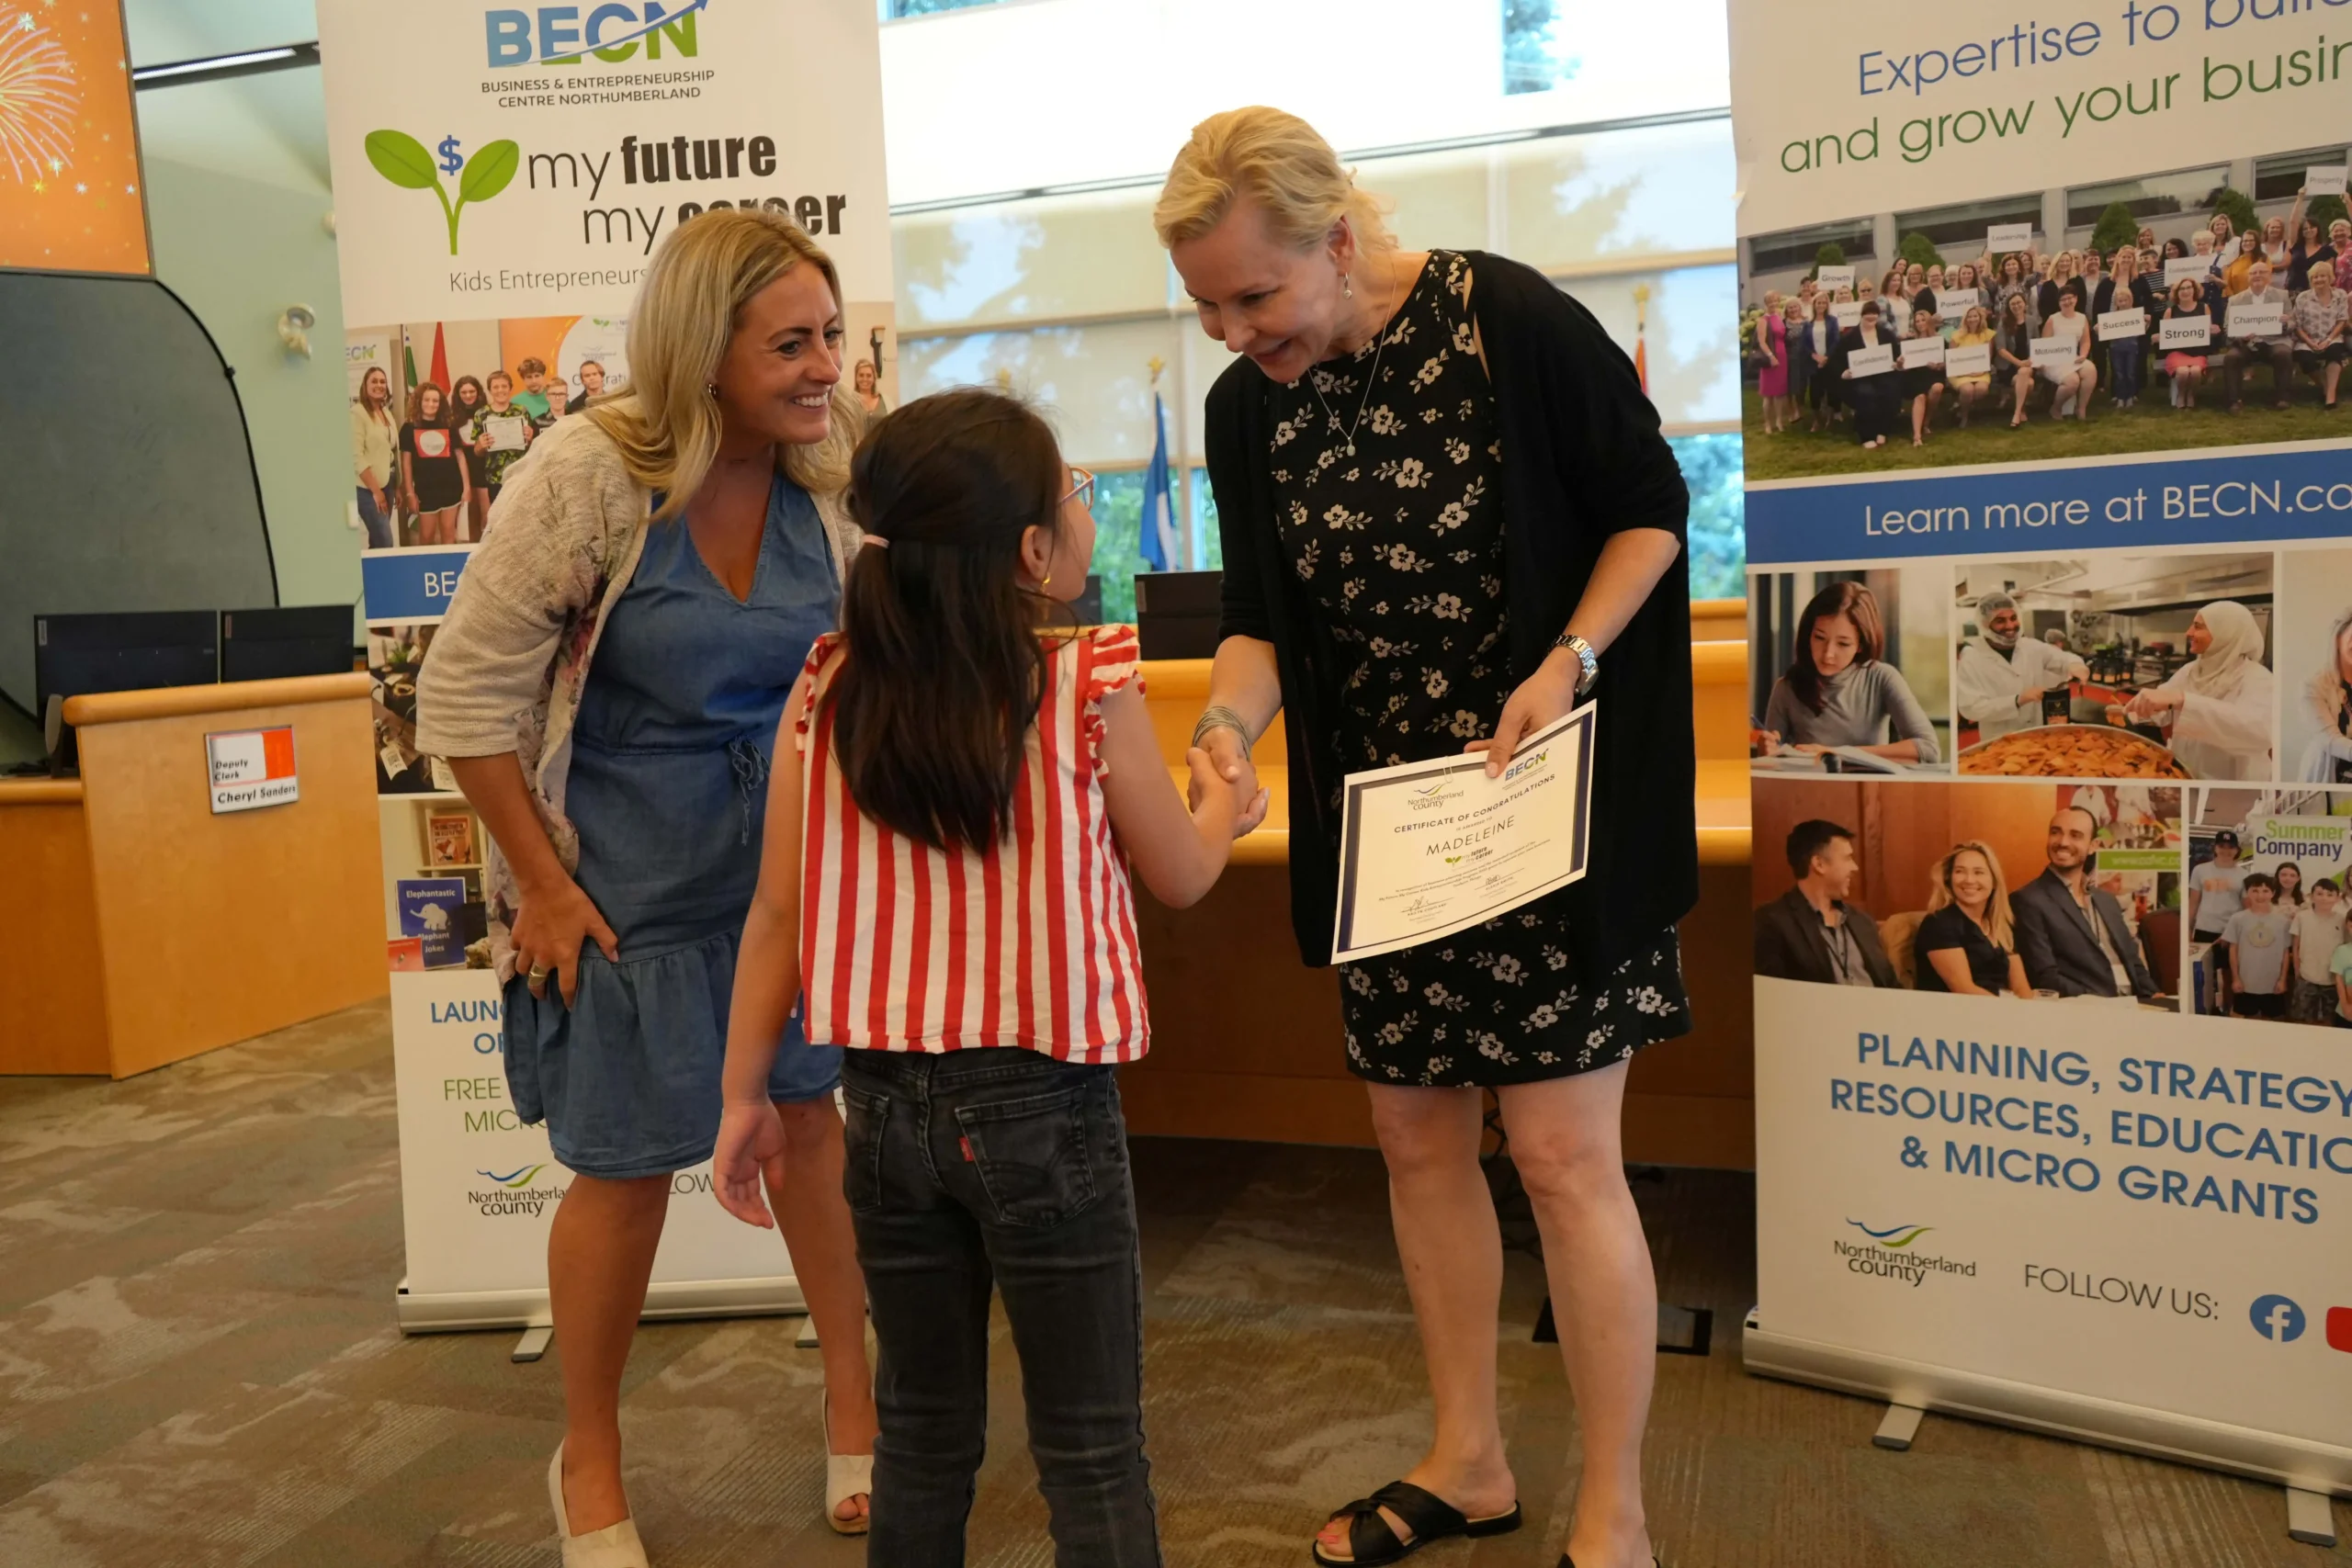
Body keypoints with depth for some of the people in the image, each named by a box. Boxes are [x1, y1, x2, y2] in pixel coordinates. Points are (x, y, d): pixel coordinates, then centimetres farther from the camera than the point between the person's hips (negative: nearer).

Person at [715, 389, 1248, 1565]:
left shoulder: (830, 688, -3)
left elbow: (779, 911, 0)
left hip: (887, 1103, 4)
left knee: (924, 1431, 21)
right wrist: (1220, 805, 23)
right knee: (1091, 1449, 10)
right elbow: (1179, 880, 3)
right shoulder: (1088, 687, -12)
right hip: (1043, 1107, -4)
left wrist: (745, 1095, 10)